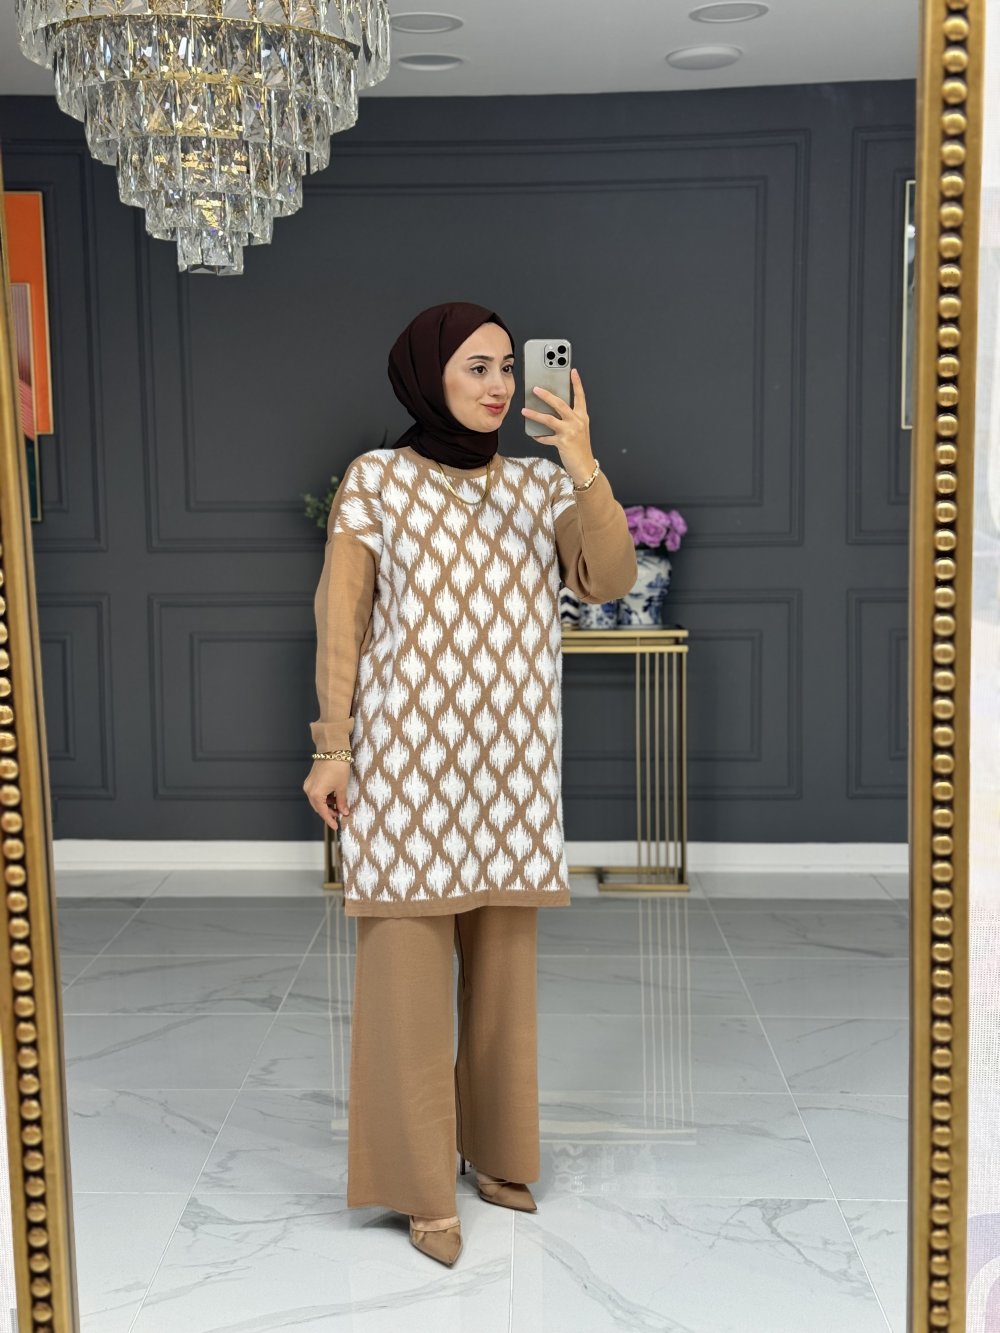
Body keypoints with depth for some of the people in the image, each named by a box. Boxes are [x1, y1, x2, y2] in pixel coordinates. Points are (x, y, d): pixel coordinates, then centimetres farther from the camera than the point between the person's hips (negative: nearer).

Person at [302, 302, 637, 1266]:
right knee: (407, 968, -1)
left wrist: (585, 466, -19)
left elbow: (609, 580, -7)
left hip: (512, 761, 4)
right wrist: (332, 746, -6)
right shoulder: (374, 479, -2)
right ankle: (421, 1184, 12)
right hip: (407, 754, -4)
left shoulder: (542, 485, 7)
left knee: (505, 962, 12)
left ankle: (496, 1150, 28)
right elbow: (340, 620, -2)